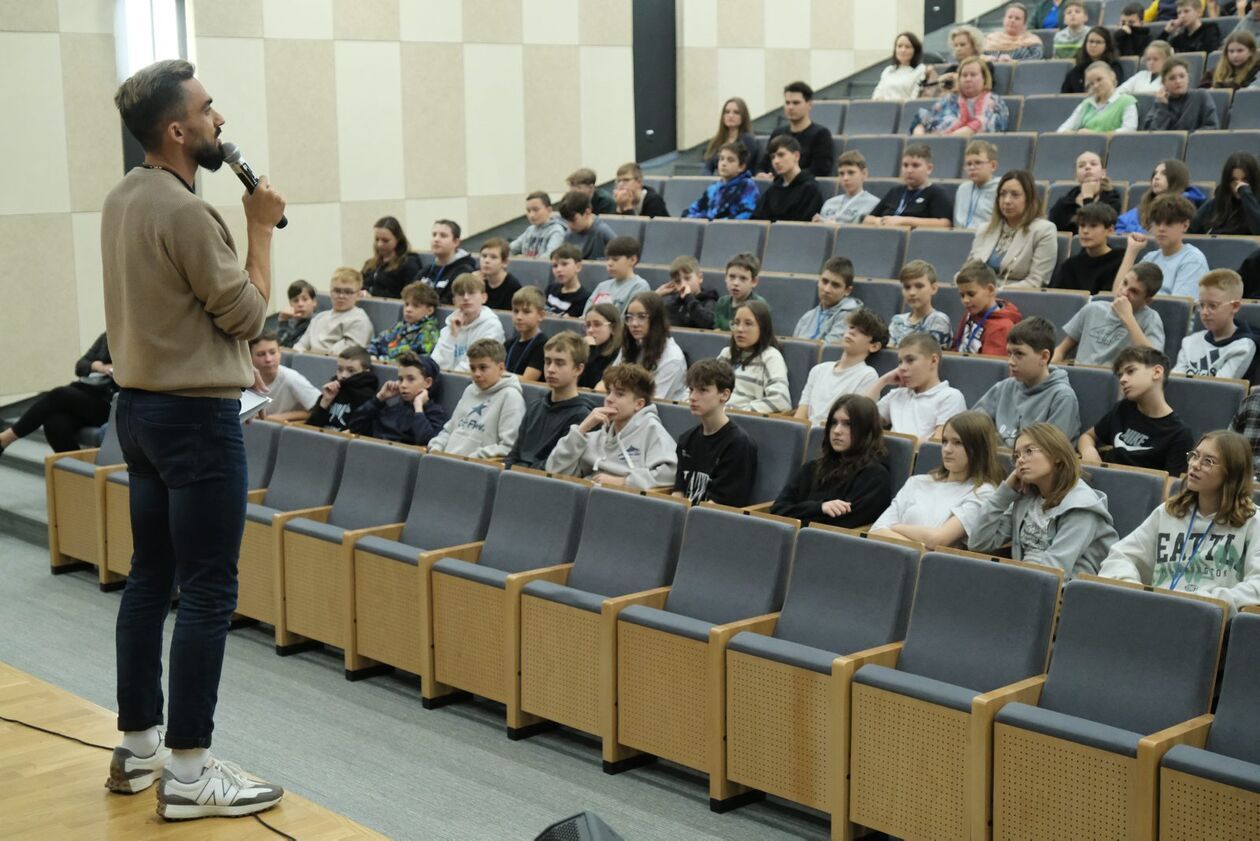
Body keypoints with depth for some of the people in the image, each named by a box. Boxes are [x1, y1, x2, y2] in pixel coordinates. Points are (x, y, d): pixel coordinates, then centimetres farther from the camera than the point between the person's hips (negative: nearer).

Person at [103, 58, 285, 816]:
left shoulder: (123, 198, 9)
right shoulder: (185, 212, -20)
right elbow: (248, 313, -12)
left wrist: (236, 353, 17)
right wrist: (261, 228, -4)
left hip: (141, 405, 10)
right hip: (195, 416, -10)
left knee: (150, 579, 15)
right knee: (208, 594, -4)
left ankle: (139, 746, 23)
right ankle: (187, 772, 1)